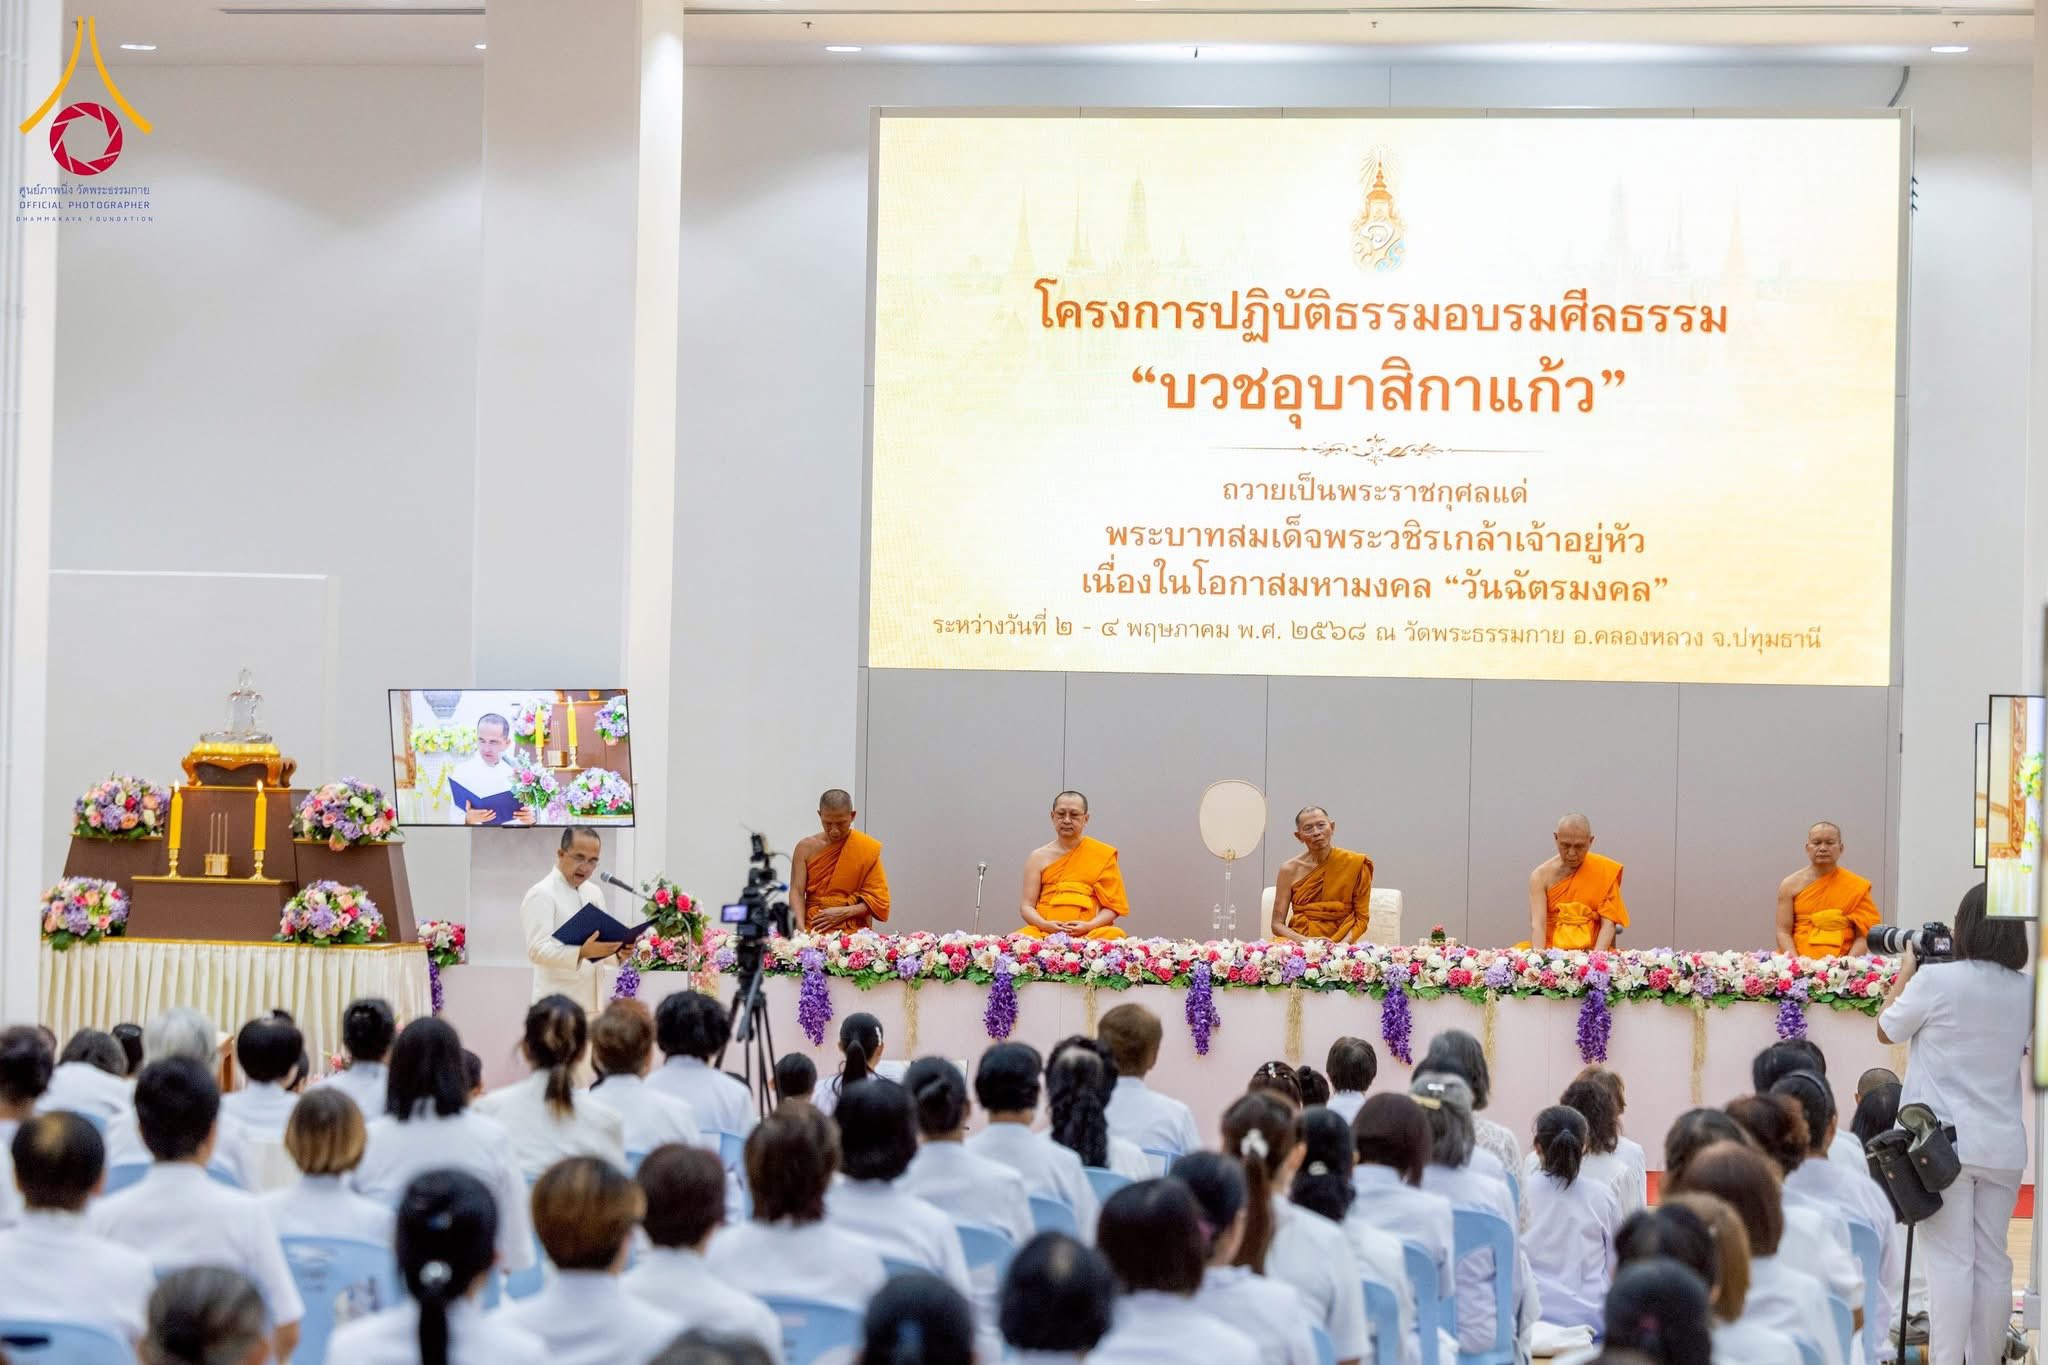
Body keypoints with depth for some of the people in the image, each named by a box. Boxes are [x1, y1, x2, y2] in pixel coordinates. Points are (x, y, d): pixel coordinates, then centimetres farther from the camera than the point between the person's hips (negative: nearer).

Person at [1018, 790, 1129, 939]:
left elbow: (1113, 906, 7)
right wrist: (1045, 925, -13)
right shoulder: (1039, 857, 13)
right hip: (1044, 932, 1)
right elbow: (1027, 906, 10)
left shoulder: (1104, 855, 9)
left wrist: (1089, 926, -13)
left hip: (1091, 933, 0)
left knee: (1115, 935, -35)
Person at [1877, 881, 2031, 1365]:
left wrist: (1905, 972, 17)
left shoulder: (1936, 980, -11)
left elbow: (1887, 1030, 4)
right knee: (1993, 1260, 9)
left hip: (1945, 1142, -5)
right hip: (2003, 1146, 5)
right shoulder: (2026, 991, 5)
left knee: (1950, 1261, -7)